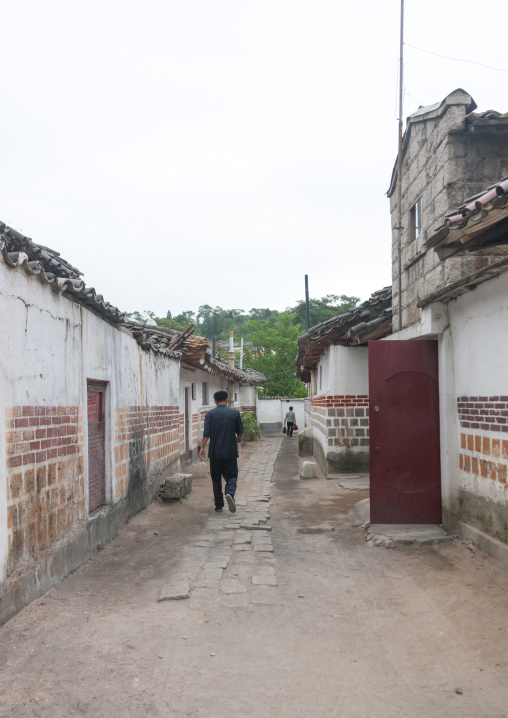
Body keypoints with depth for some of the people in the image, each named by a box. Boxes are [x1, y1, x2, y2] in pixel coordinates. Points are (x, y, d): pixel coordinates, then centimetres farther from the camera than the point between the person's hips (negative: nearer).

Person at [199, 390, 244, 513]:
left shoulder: (210, 414, -3)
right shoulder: (235, 413, -1)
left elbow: (206, 433, -10)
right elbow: (240, 432, 7)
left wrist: (202, 448, -4)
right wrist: (238, 440, 27)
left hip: (215, 452, 1)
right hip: (230, 452, 0)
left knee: (216, 479, 11)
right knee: (231, 476, 6)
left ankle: (219, 505, 15)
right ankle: (230, 493, -23)